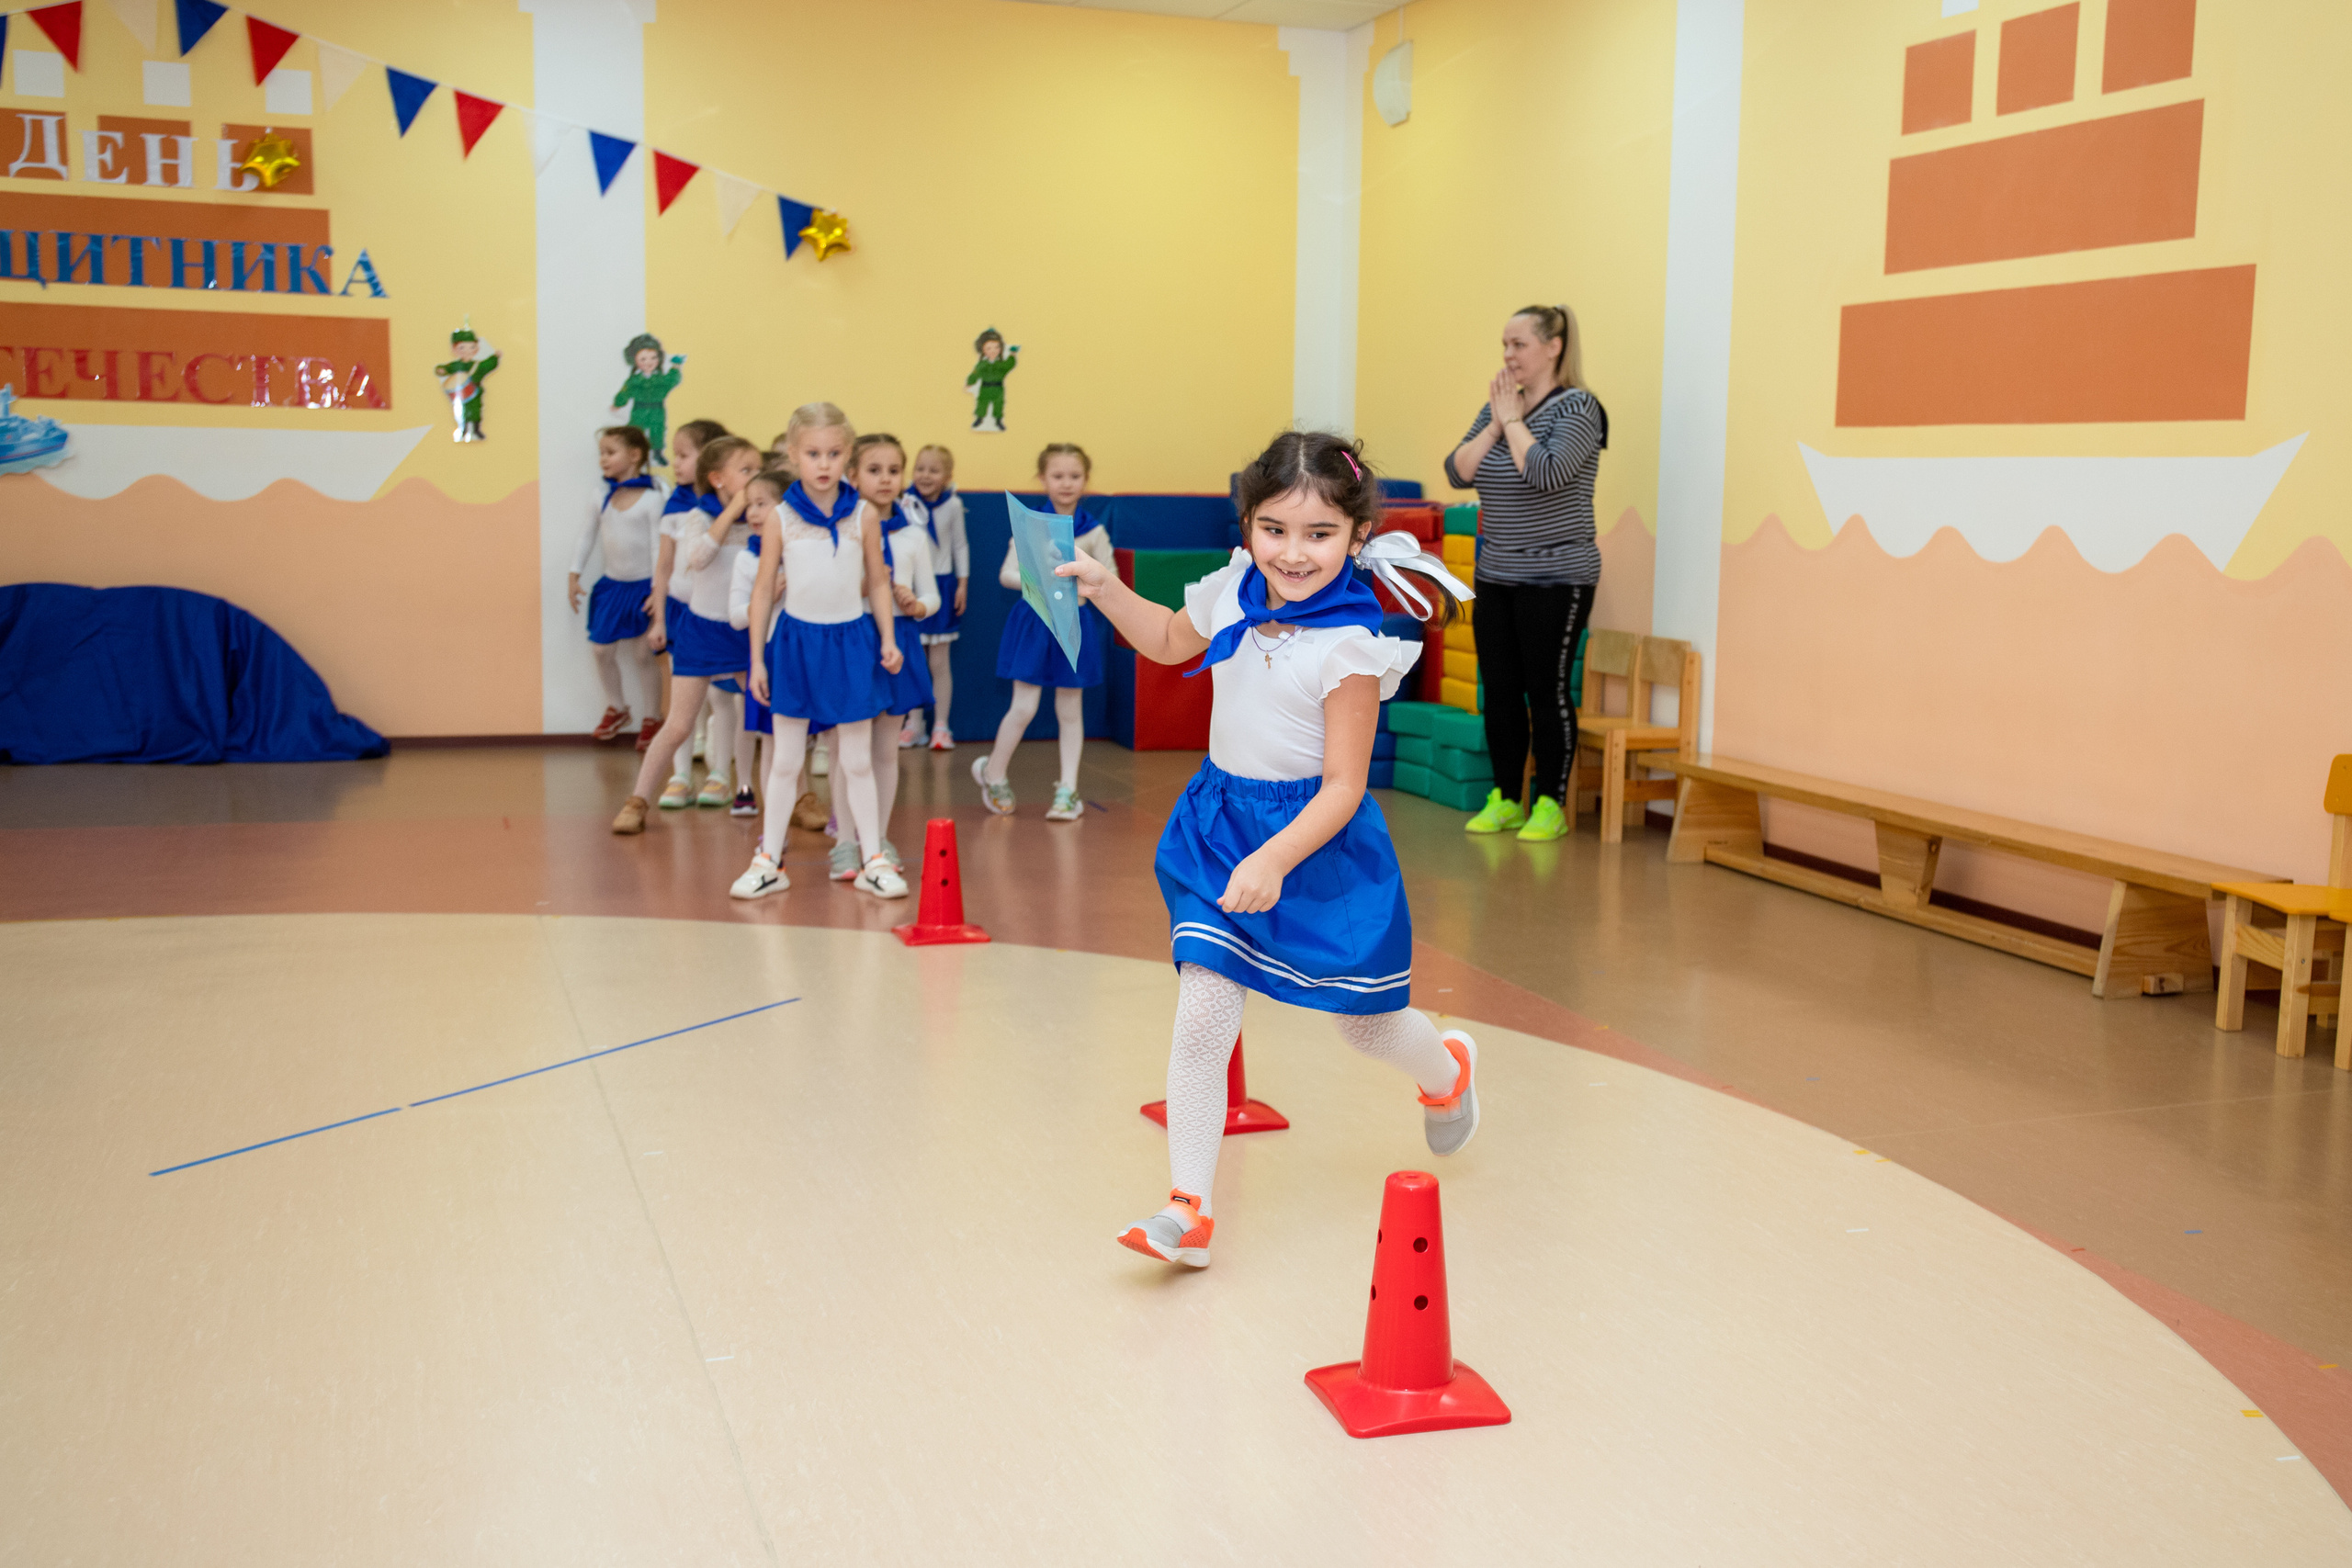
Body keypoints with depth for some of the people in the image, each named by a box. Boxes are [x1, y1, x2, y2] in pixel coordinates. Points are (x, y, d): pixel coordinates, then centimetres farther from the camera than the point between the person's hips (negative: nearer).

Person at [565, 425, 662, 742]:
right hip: (611, 584, 6)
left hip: (643, 587, -6)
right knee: (602, 649, 8)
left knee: (642, 655, -1)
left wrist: (659, 589, -18)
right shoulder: (604, 498, 5)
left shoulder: (651, 499, -13)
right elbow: (588, 535, 15)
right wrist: (574, 575, 13)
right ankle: (617, 709, 30)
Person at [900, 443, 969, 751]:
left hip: (940, 586, 0)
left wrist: (962, 584, 4)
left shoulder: (953, 505, -3)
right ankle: (914, 724, 18)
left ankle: (940, 726, 10)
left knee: (940, 662, 3)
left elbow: (960, 545, 6)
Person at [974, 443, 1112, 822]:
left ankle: (1067, 790, 15)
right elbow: (1006, 573, -2)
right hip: (1034, 621, -1)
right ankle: (993, 772, 18)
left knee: (1070, 710, 7)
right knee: (1024, 707, -4)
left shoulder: (1093, 531, -1)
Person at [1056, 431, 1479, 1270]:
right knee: (1200, 1018, -7)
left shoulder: (1350, 645, -21)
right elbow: (1168, 640, 20)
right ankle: (1188, 1208, 0)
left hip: (1317, 839, -4)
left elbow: (1342, 787, -21)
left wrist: (1274, 860, -33)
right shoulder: (1233, 594, -4)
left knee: (1363, 1021, 15)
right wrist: (1105, 588, 6)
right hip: (1222, 825, 4)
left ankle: (1447, 1070, 52)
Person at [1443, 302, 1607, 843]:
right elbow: (1457, 473, 1)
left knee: (1546, 690, -3)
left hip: (1556, 579, -6)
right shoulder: (1496, 408, 11)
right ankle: (1505, 799, 18)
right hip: (1496, 576, 7)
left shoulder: (1577, 407, -9)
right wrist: (1496, 422, -8)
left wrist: (1513, 419, -14)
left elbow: (1547, 473, -24)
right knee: (1500, 688, 8)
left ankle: (1551, 806, 6)